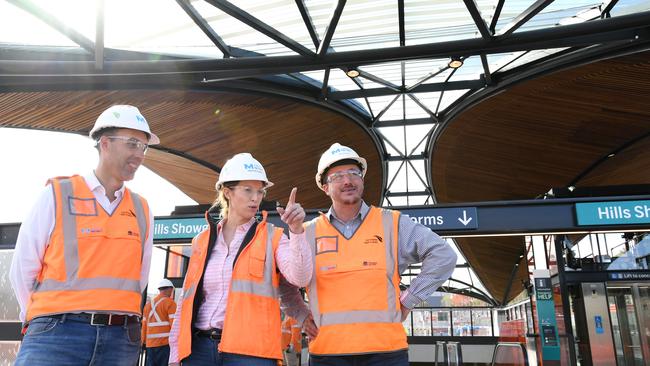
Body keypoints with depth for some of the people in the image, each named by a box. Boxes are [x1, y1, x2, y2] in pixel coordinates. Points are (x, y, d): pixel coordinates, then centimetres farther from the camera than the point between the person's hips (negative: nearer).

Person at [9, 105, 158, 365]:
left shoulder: (142, 210, 9)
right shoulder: (57, 195, -1)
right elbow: (23, 269, 3)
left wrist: (111, 316, 12)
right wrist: (53, 319, 9)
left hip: (121, 339, 3)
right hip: (57, 333, -3)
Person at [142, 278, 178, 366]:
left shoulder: (148, 304, 16)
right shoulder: (170, 303, -5)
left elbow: (144, 325, 15)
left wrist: (144, 341, 20)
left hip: (150, 344, 6)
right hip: (166, 343, -6)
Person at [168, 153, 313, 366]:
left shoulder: (272, 236, 2)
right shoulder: (203, 240, 10)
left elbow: (299, 278, -13)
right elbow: (188, 299, 13)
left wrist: (296, 230, -26)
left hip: (249, 349, -2)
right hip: (199, 348, 3)